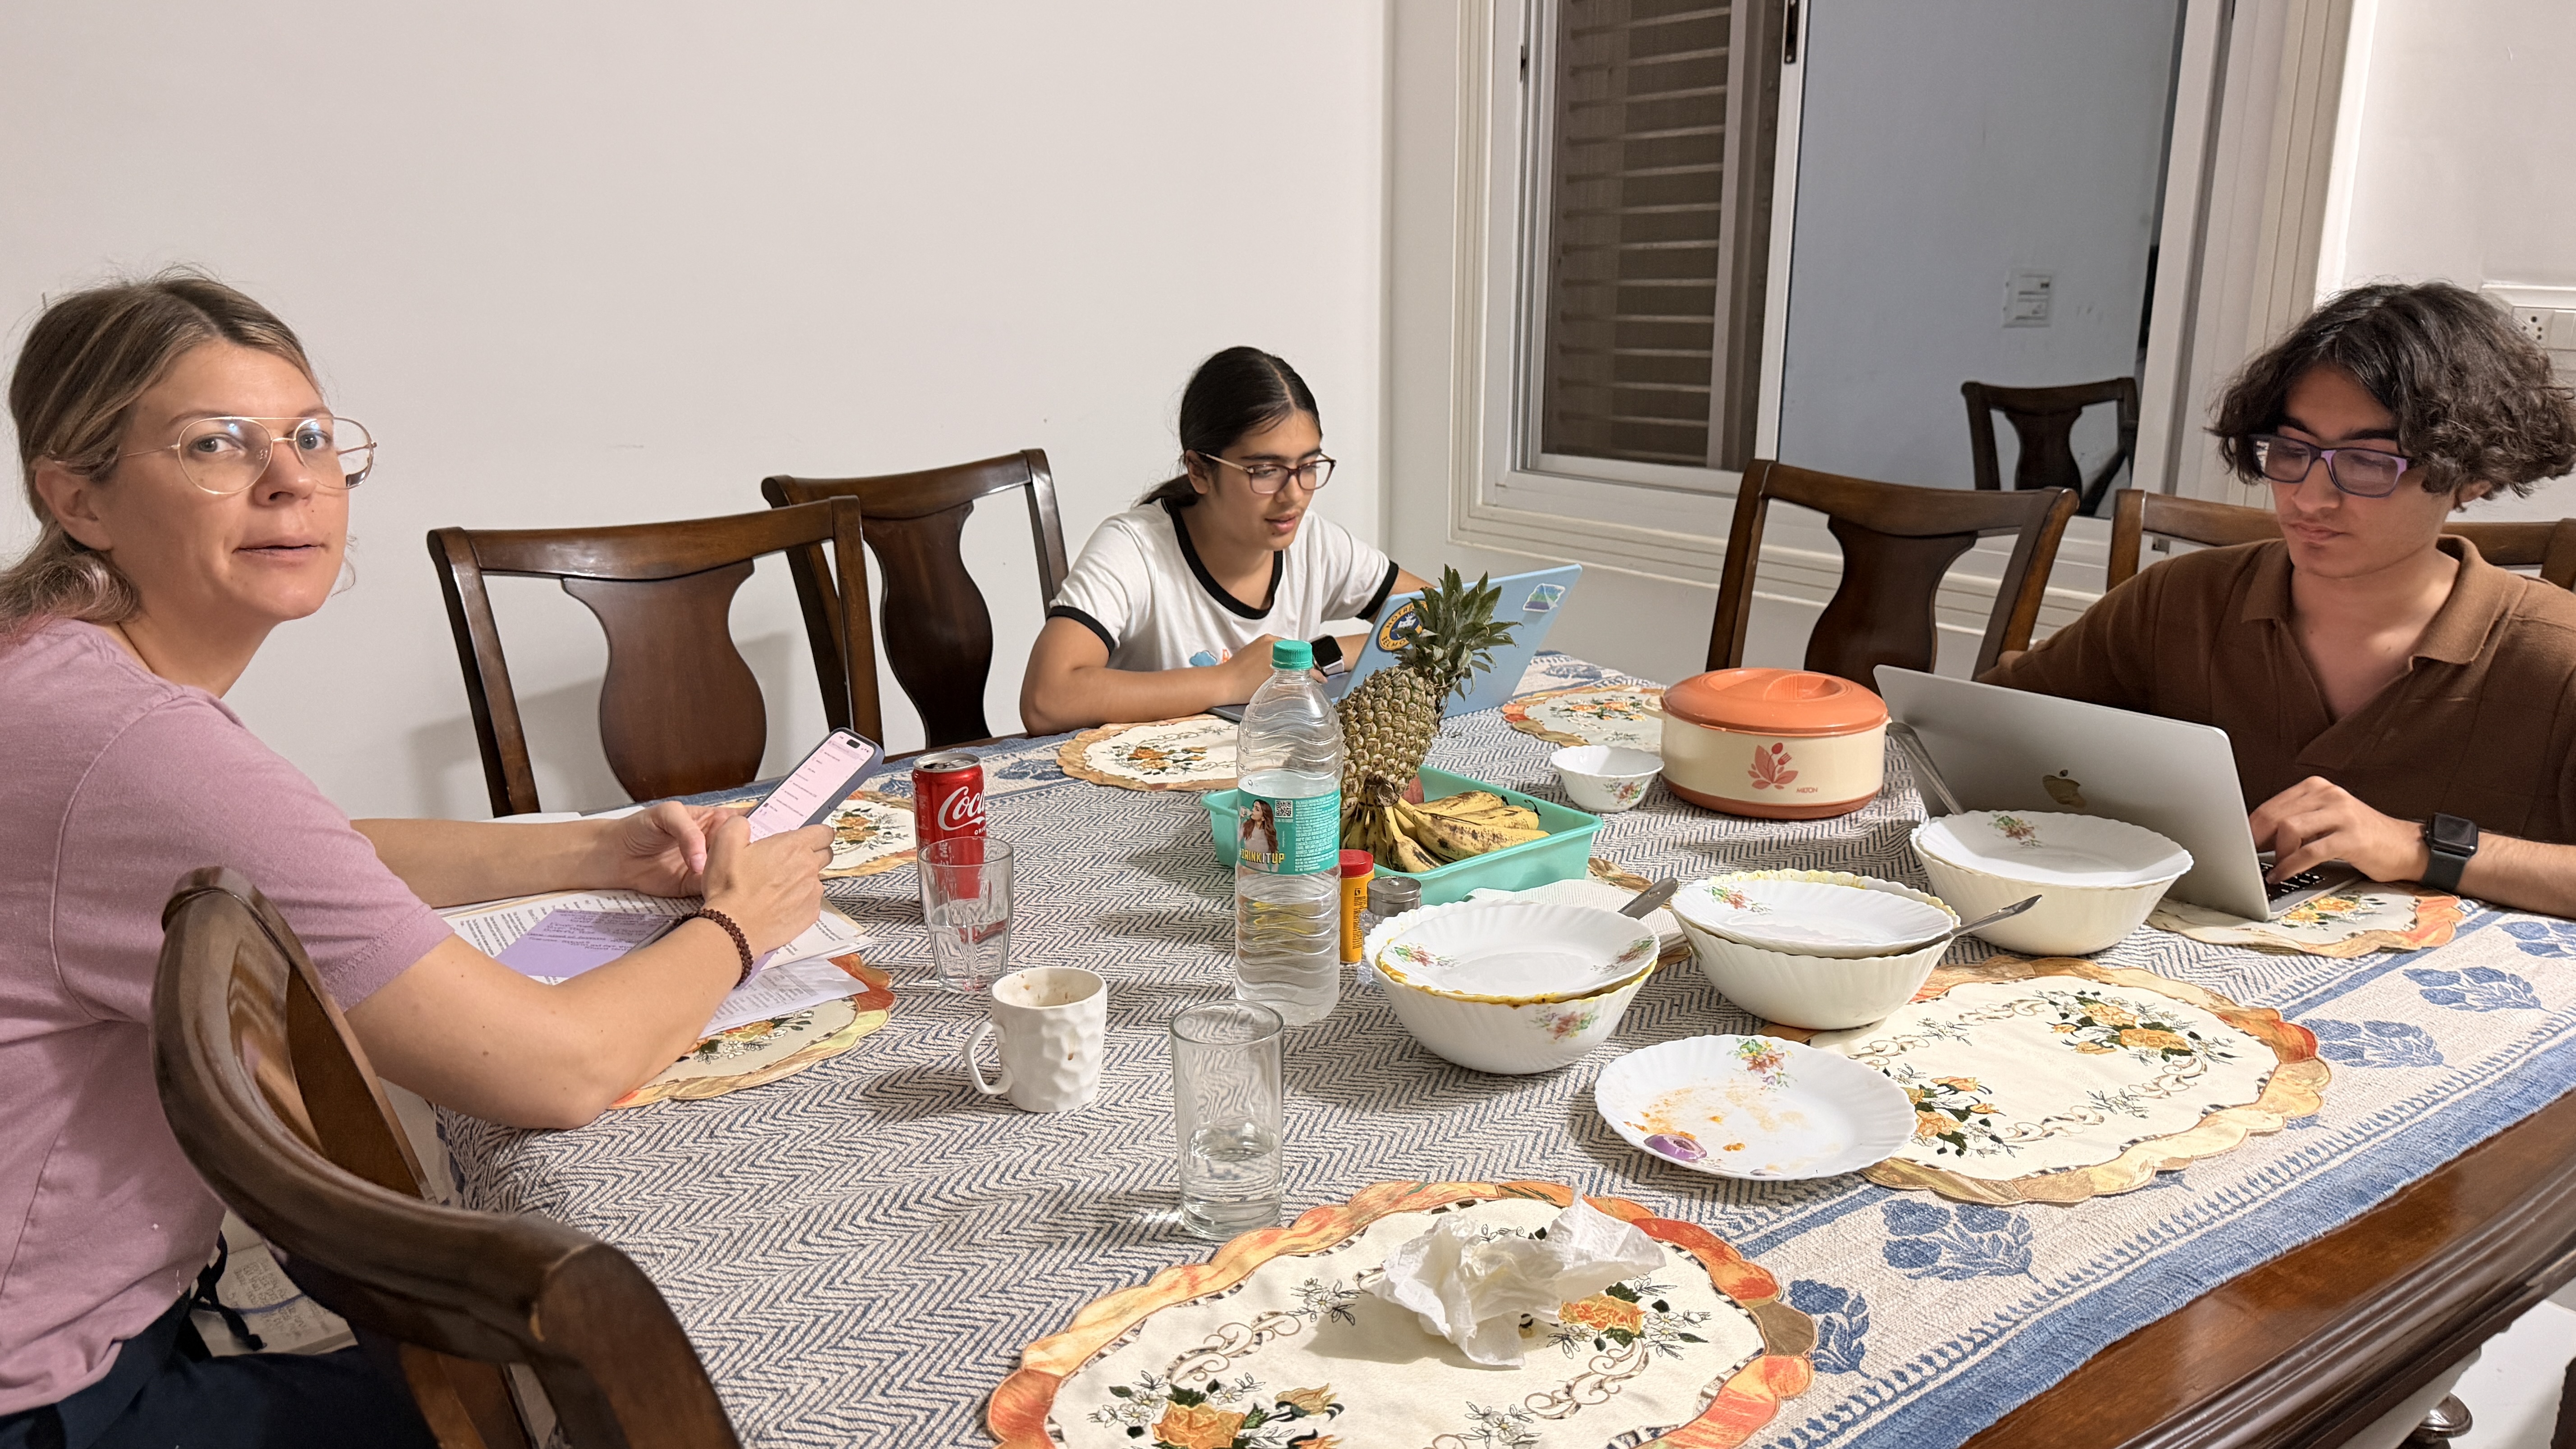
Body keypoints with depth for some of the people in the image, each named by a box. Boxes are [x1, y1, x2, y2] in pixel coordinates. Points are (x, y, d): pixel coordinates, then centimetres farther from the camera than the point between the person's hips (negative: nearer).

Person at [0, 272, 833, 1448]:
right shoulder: (136, 750, -30)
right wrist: (738, 922, -8)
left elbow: (318, 858, 17)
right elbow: (559, 1067, -28)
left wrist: (607, 852, 4)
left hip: (109, 1302, 9)